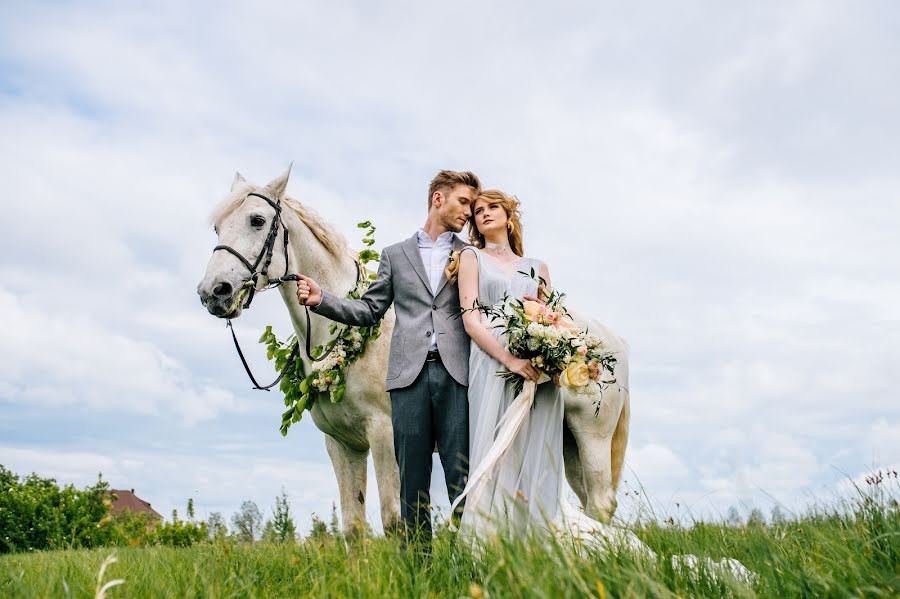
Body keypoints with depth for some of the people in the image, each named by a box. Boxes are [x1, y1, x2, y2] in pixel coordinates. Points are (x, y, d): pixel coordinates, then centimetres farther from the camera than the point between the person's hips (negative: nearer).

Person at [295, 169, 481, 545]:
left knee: (464, 477, -4)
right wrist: (320, 300, 3)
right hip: (410, 374, 1)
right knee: (412, 480, 3)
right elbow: (368, 311, 15)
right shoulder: (396, 255, 18)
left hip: (457, 374, -1)